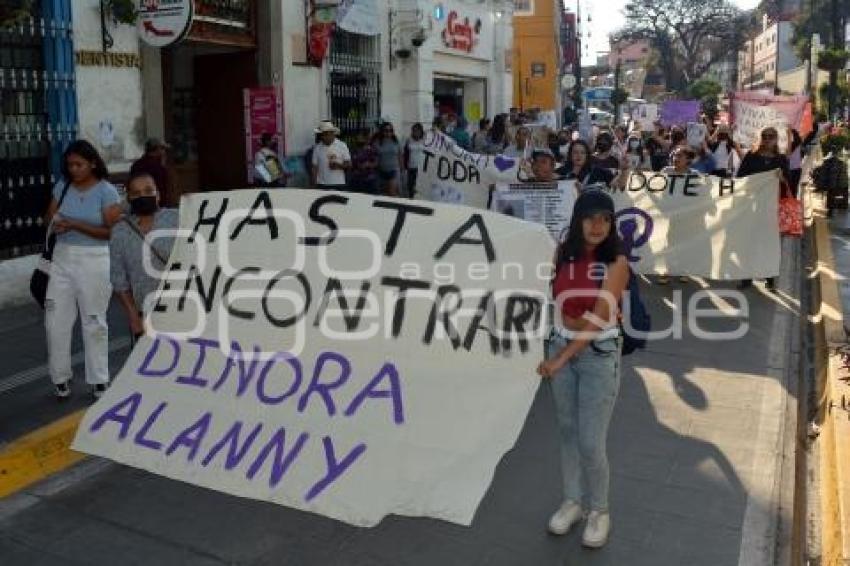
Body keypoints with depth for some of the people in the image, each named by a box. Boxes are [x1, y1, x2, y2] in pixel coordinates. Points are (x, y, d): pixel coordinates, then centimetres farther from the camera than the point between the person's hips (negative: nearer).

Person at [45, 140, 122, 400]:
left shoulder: (107, 191, -8)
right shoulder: (62, 187, 5)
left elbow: (112, 231, -12)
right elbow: (49, 219, 11)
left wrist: (74, 224, -19)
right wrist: (55, 224, -12)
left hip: (95, 261, -4)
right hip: (63, 259, 4)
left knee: (94, 322, 5)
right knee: (55, 320, 6)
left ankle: (99, 380, 17)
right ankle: (61, 377, 22)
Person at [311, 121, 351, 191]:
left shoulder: (342, 146, 1)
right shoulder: (317, 148, 4)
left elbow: (349, 165, 1)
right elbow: (314, 167, 4)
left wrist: (339, 165, -18)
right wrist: (314, 184, -2)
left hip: (338, 185, -1)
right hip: (322, 185, 1)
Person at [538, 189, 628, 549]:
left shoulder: (616, 263, -15)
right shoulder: (563, 253, -1)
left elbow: (597, 321, -19)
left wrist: (561, 359, -21)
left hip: (598, 356, -4)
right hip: (561, 346, 4)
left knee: (591, 442, -1)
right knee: (567, 432, 15)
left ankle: (599, 511, 23)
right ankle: (572, 502, 33)